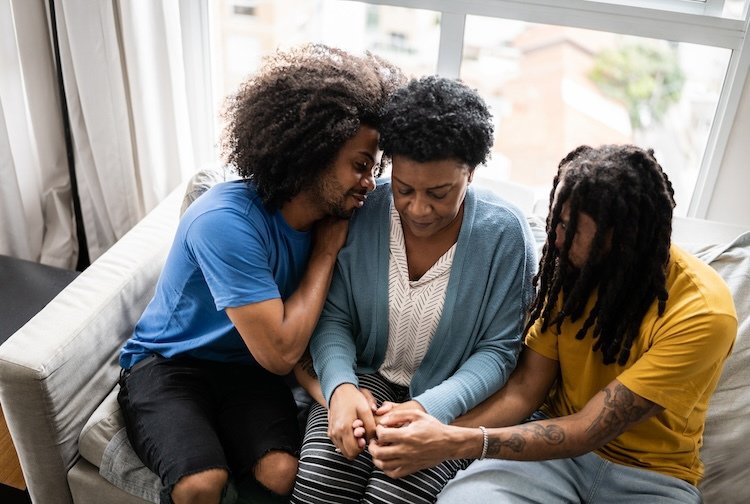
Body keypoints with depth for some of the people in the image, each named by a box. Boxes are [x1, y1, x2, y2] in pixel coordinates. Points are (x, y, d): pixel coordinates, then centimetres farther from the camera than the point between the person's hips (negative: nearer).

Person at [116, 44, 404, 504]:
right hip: (167, 364, -4)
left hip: (246, 368, 4)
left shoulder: (332, 216, -7)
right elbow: (279, 353, -26)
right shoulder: (225, 221, -27)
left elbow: (299, 328, -2)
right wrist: (327, 251, -20)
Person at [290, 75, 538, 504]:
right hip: (366, 378, 2)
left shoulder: (505, 234, -14)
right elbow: (333, 317, -2)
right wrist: (340, 385, -22)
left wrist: (428, 408, -24)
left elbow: (499, 350, -10)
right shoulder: (360, 215, -9)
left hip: (449, 401, -1)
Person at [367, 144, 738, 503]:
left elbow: (590, 430, -24)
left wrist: (456, 444, -30)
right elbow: (525, 390, -6)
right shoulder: (573, 267, -8)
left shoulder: (703, 313, -22)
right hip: (561, 438, 3)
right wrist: (440, 432, -23)